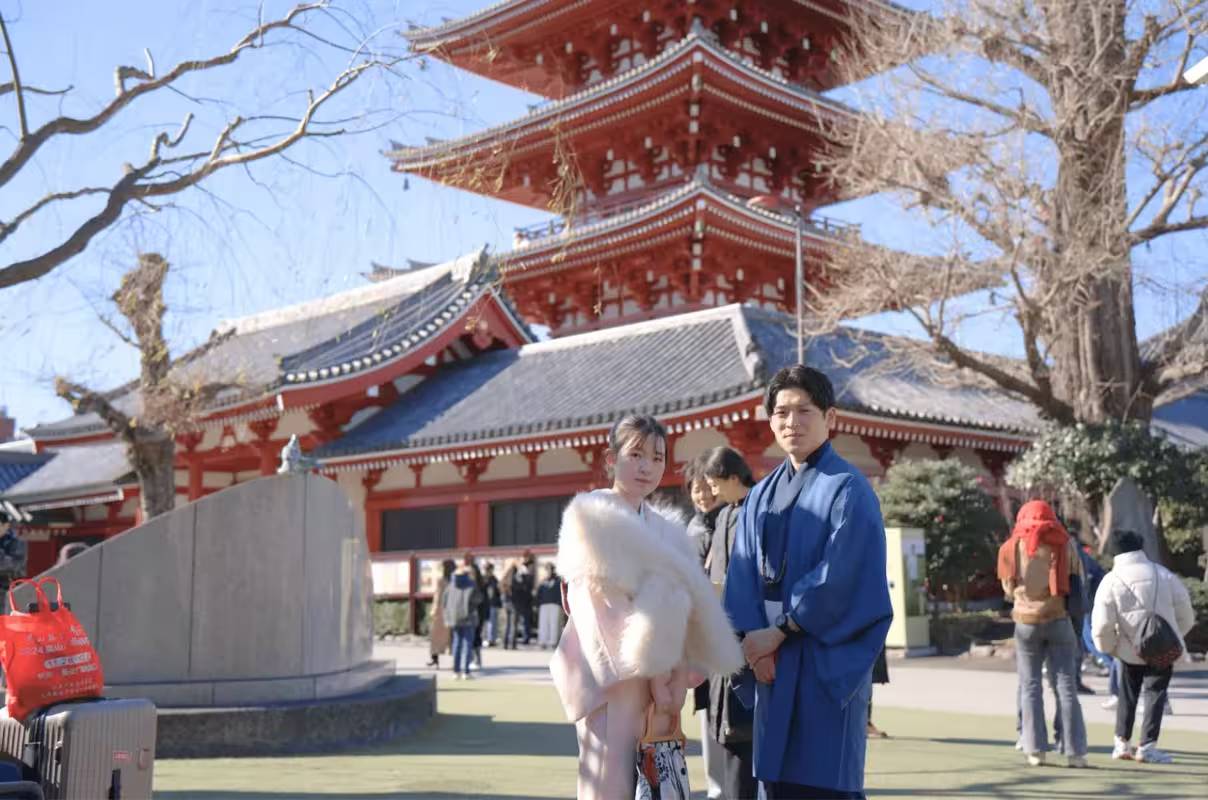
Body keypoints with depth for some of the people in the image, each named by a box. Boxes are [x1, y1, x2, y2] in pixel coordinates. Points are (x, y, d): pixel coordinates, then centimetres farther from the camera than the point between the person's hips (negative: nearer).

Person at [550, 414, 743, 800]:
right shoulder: (591, 515, -3)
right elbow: (602, 605, -11)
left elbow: (679, 607, 9)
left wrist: (677, 679, -6)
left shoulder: (668, 529, 16)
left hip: (661, 680, 6)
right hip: (612, 677, -6)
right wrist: (652, 677, -14)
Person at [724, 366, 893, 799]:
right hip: (772, 663, 6)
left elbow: (839, 577, -14)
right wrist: (753, 638, -7)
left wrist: (780, 631, -12)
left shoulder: (847, 488, -6)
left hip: (827, 665, -6)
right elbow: (742, 575, 8)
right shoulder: (762, 495, 14)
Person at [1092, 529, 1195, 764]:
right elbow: (1186, 616, 2)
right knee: (1155, 693, 5)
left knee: (1127, 694, 18)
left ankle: (1122, 743, 22)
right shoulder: (1164, 575, -3)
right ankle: (1147, 746, -3)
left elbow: (1102, 624, -13)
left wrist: (1108, 647, 5)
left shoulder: (1111, 581, -9)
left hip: (1129, 650, 0)